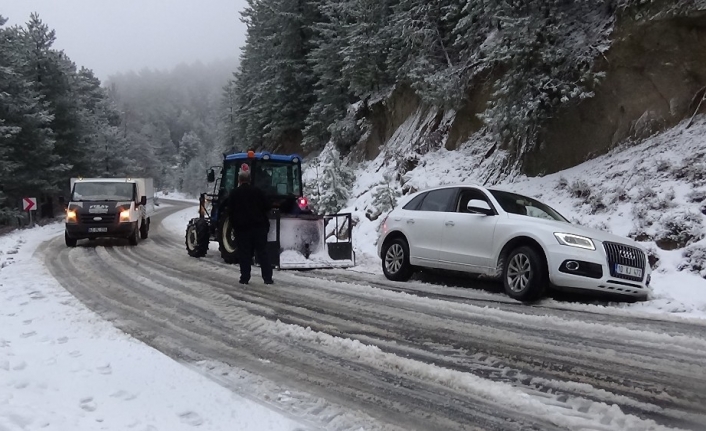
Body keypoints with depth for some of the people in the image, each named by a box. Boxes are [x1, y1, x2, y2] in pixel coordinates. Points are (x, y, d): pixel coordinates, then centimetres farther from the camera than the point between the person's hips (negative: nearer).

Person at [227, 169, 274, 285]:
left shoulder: (234, 194, 0)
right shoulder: (257, 191, 2)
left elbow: (230, 212, -1)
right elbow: (267, 207, 3)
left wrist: (234, 226, 8)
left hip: (242, 228, -1)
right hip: (259, 227, 1)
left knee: (244, 254, 5)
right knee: (262, 252, 3)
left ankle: (244, 278, 4)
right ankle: (267, 278, 0)